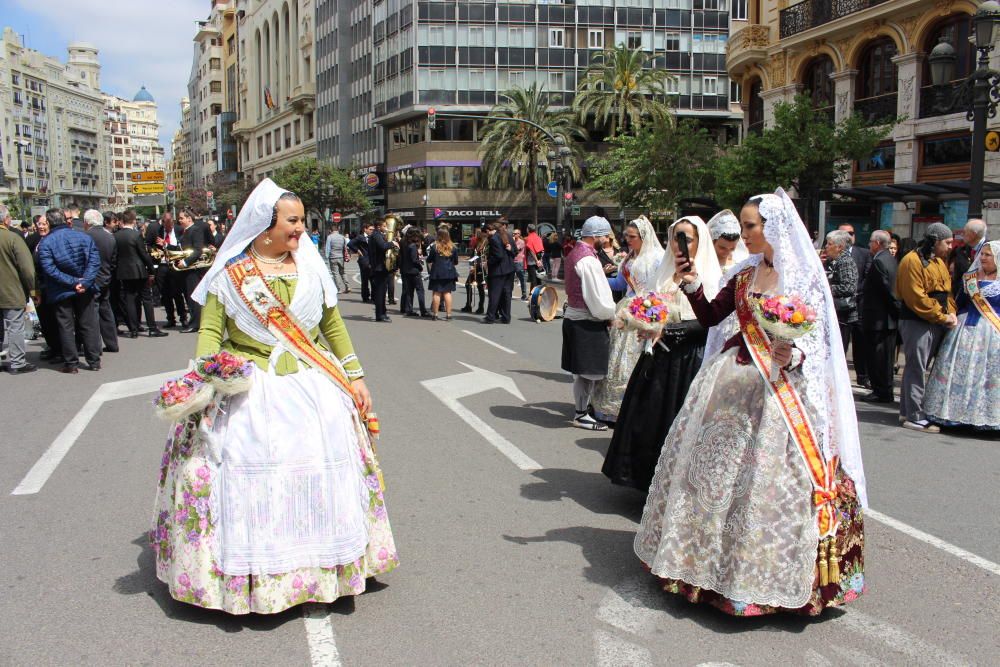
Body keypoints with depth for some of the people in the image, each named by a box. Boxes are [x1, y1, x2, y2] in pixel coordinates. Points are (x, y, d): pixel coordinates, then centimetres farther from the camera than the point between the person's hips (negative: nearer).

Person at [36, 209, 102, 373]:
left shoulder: (45, 243, -9)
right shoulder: (83, 237, -2)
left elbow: (50, 270, -18)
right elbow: (95, 261, -10)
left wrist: (73, 282, -17)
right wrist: (84, 282, -15)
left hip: (60, 292, -2)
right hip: (85, 290, 2)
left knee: (66, 326, 6)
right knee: (89, 324, 9)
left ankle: (71, 363, 8)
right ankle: (94, 361, 11)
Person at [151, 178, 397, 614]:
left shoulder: (310, 267, 8)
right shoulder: (230, 274, 0)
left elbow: (333, 325, 14)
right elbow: (210, 331, 0)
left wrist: (355, 378, 11)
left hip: (311, 383, 3)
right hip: (247, 387, -2)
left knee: (323, 463, -1)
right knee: (245, 472, -8)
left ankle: (320, 567, 15)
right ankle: (243, 575, 8)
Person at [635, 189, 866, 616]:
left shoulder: (804, 278, -5)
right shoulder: (744, 274, 10)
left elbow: (819, 341, -7)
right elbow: (710, 317, 12)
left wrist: (793, 357, -25)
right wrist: (692, 285, -2)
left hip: (780, 386, -5)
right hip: (731, 382, 6)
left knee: (765, 478, -4)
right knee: (714, 469, 9)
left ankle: (762, 572, 12)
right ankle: (715, 558, 26)